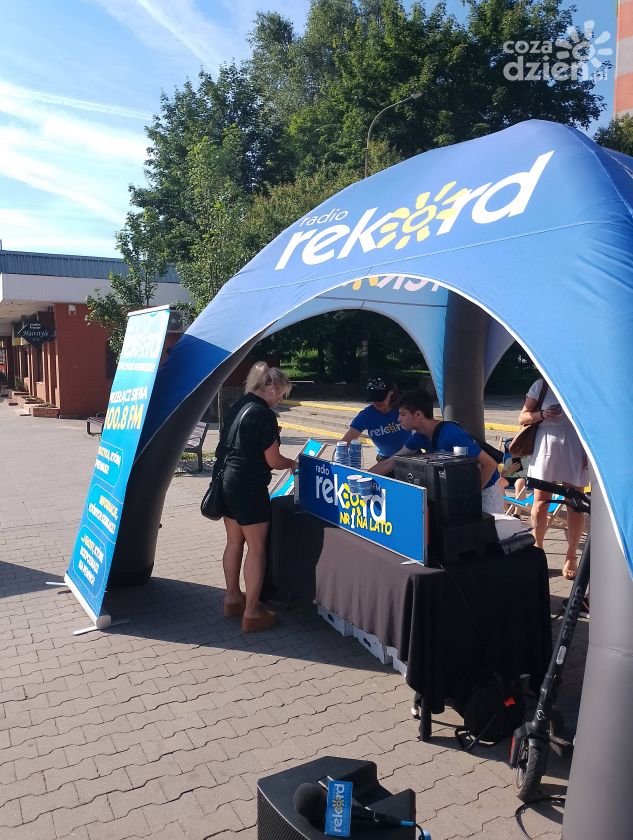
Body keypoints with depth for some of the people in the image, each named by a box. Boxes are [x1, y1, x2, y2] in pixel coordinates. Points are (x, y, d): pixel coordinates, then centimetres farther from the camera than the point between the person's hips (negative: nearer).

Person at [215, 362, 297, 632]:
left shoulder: (238, 407, 9)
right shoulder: (264, 415, -16)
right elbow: (273, 460, -13)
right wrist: (293, 463, 6)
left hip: (227, 481, 9)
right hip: (249, 487, -9)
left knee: (234, 541, 19)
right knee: (256, 547, 0)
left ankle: (232, 598, 32)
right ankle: (251, 613, 6)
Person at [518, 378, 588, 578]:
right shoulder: (541, 385, 4)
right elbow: (522, 417, 6)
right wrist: (541, 414, -14)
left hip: (575, 452, 0)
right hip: (546, 448, 0)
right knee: (540, 501, 4)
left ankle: (571, 558, 16)